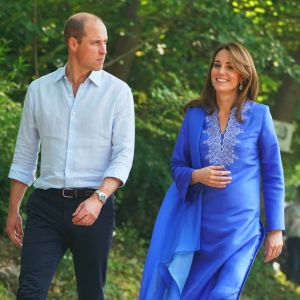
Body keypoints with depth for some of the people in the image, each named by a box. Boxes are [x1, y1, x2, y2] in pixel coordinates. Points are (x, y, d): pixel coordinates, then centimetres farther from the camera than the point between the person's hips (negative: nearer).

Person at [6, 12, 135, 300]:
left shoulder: (117, 91, 1)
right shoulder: (39, 89, 8)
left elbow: (124, 154, -6)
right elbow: (24, 155, 14)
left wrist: (98, 199, -21)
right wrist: (13, 211, 12)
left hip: (92, 207, -1)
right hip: (46, 205, 1)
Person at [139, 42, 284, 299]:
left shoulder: (259, 115, -2)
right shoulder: (195, 115, 4)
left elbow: (273, 177, 2)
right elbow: (177, 167, 11)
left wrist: (276, 229, -1)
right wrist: (196, 176, -12)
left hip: (241, 227, -2)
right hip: (198, 224, 2)